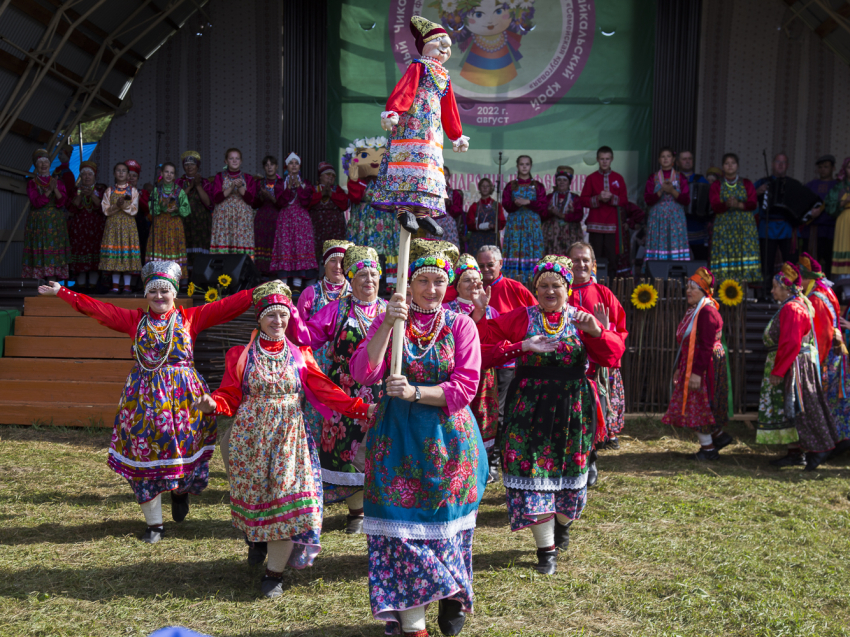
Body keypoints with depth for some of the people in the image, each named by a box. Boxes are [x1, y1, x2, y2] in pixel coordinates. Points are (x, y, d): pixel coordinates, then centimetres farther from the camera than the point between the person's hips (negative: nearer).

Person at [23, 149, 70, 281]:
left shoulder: (58, 182, 12)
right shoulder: (32, 183, 8)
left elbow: (62, 201, 0)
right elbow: (36, 202, -6)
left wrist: (56, 189, -16)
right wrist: (49, 191, -15)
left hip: (55, 223, 1)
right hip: (37, 223, -1)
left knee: (54, 252, -7)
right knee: (39, 252, -8)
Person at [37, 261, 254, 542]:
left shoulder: (190, 317, 3)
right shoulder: (135, 320, 8)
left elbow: (226, 307, -3)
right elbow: (97, 308, 8)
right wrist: (61, 293, 7)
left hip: (183, 394, -1)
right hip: (144, 396, 1)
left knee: (184, 448, 1)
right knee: (145, 456, 2)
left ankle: (181, 491, 38)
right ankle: (154, 524, 14)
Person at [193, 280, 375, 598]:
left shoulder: (300, 356, 7)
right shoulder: (241, 355, 5)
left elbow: (326, 391, 2)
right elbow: (229, 397, 1)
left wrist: (362, 408, -9)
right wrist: (212, 404, -22)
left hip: (289, 437, 0)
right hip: (252, 437, 0)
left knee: (289, 497, -7)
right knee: (255, 497, 1)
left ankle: (275, 572, 4)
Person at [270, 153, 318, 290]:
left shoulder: (305, 184, 13)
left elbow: (305, 202, -2)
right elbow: (281, 202, -3)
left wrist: (298, 186, -8)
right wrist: (289, 187, -11)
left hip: (301, 219, 1)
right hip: (285, 219, 0)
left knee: (301, 247, -9)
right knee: (285, 247, -9)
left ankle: (297, 284, -7)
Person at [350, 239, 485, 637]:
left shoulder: (461, 325, 1)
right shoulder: (389, 320, 3)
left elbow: (465, 387, -7)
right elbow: (363, 373, -10)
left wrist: (416, 392, -18)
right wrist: (388, 324, -20)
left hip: (448, 436, 0)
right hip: (397, 435, 0)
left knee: (444, 518, 8)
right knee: (401, 520, -2)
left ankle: (453, 593, 33)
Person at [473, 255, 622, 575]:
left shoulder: (581, 320, 3)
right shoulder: (522, 318, 2)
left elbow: (613, 354, -4)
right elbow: (486, 335, -3)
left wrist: (596, 331, -21)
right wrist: (479, 314, -21)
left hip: (572, 406, 1)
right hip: (529, 404, -1)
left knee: (568, 469, 11)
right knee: (532, 470, -3)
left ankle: (562, 522, 44)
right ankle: (546, 548, 8)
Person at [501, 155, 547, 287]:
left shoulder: (538, 186, 9)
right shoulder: (511, 186, 11)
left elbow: (543, 206, 1)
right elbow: (505, 204, 2)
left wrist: (528, 202, -14)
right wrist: (515, 203, -19)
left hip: (533, 223, 0)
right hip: (515, 223, 0)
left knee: (531, 251, -7)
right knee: (515, 251, -7)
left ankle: (530, 283, -6)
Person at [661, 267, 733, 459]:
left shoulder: (707, 312, -17)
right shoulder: (693, 311, 14)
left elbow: (707, 347, -22)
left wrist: (697, 372, -25)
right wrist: (679, 367, 17)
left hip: (703, 366, -10)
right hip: (690, 366, 10)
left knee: (698, 406, -2)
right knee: (694, 406, 14)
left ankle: (708, 449, 8)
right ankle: (719, 436, 25)